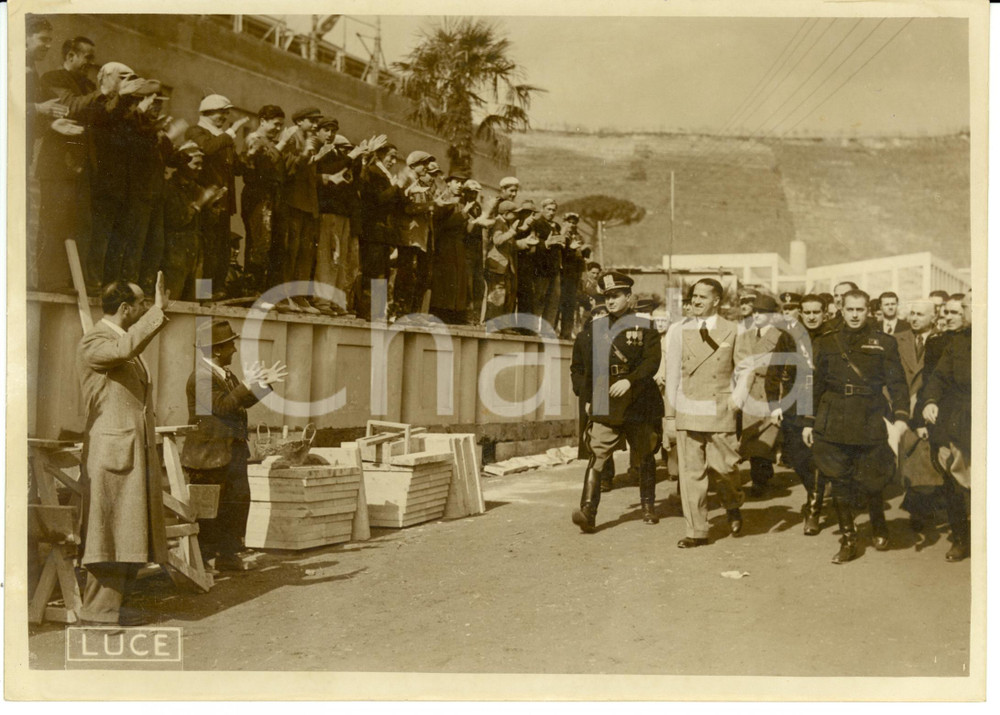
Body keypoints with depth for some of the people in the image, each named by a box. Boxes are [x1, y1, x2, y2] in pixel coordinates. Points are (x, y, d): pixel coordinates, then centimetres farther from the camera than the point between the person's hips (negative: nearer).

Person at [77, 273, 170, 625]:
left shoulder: (125, 341, 20)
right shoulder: (92, 342, -10)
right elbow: (125, 348, -34)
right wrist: (159, 310, -28)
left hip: (137, 450, 9)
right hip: (111, 448, -9)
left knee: (131, 529, 10)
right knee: (111, 528, -6)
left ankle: (113, 602, 18)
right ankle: (99, 607, 1)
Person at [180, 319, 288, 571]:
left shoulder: (226, 374, 12)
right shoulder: (200, 377, -17)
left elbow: (242, 401, 18)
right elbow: (224, 406, -27)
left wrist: (265, 383, 10)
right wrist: (247, 385, -30)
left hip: (232, 451, 9)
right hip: (209, 453, -9)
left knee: (238, 501, 12)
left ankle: (230, 553, 21)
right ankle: (199, 559, 12)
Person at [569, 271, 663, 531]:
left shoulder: (645, 326, 2)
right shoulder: (592, 329, 9)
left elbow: (652, 361, -9)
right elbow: (578, 367, 16)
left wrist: (630, 381, -22)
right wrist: (589, 393, 4)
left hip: (640, 403, 0)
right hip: (605, 407, 1)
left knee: (645, 457, 13)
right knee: (598, 456, -12)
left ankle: (648, 506, 28)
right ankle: (588, 511, -18)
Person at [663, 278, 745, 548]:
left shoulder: (732, 331, 4)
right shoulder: (679, 331, 6)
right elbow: (671, 375, 6)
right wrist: (670, 416, 4)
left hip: (720, 412, -1)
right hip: (687, 412, 1)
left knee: (724, 467, -4)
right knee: (691, 473, 1)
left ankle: (733, 506, 30)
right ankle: (696, 531, 12)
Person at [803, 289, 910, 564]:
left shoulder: (884, 343, 4)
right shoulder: (826, 343, 10)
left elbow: (897, 383, 0)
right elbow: (816, 385, 13)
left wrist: (900, 416, -15)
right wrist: (808, 422, 10)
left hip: (869, 424, -2)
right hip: (832, 424, 2)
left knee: (870, 484, 4)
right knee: (839, 484, 4)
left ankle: (879, 528, 33)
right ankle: (848, 539, 16)